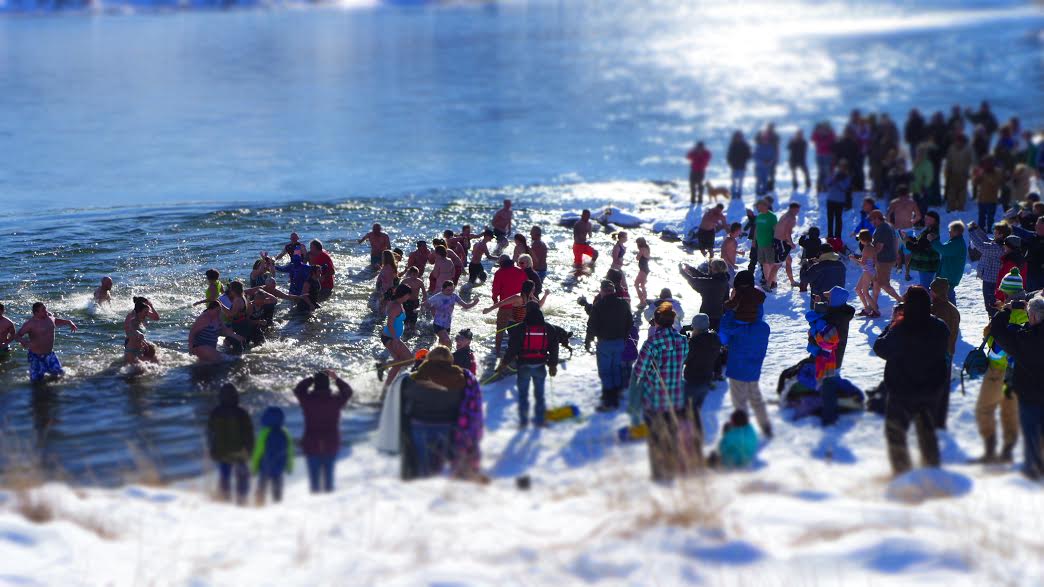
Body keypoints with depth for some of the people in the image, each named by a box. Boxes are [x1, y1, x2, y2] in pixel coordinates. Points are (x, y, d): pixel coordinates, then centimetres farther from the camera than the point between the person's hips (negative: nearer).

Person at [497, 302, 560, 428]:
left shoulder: (520, 329, -11)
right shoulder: (549, 329, -1)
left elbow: (512, 348, -9)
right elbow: (554, 349, 5)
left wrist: (504, 363, 4)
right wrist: (553, 365, 18)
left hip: (523, 366, -2)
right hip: (540, 366, 2)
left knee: (523, 394, 8)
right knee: (539, 394, 12)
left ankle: (523, 420, 6)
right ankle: (539, 420, 12)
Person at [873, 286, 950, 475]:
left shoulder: (900, 330, -25)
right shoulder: (939, 328, -10)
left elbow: (880, 348, -10)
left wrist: (892, 323, -3)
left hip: (902, 391, -5)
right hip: (931, 390, 5)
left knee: (895, 431, 12)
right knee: (927, 431, 21)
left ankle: (901, 472, 11)